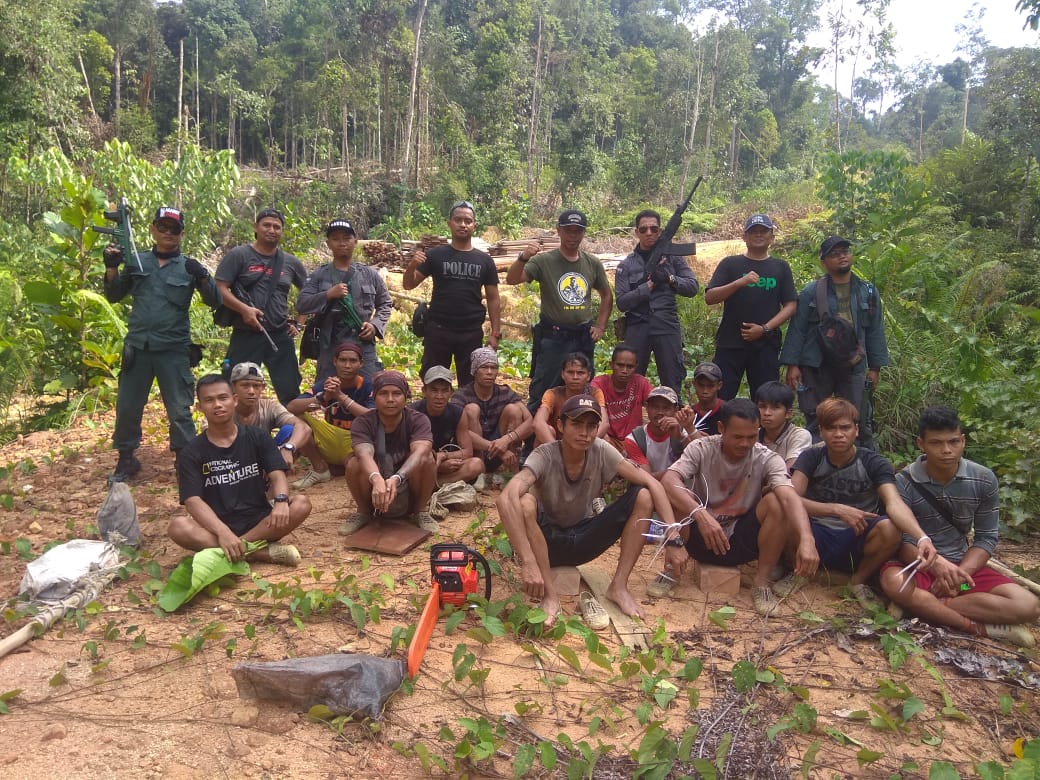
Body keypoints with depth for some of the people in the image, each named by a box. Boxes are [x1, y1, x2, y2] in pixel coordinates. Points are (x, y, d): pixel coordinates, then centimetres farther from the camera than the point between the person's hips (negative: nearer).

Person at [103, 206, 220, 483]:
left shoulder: (189, 266, 2)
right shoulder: (137, 261, 8)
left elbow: (214, 301, -3)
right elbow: (114, 296, 14)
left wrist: (202, 277, -21)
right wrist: (111, 268, -2)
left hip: (174, 350, -2)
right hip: (137, 346, 3)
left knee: (179, 410, 2)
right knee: (127, 407, 9)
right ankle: (126, 459, 25)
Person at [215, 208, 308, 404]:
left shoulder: (291, 262, 10)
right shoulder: (238, 255, 0)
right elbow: (220, 289, -6)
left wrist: (298, 322, 12)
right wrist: (244, 309, -19)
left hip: (281, 337, 3)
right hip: (245, 335, -3)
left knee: (291, 393, 6)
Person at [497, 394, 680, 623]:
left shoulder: (601, 451, -13)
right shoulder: (544, 456, -24)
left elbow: (652, 484, -15)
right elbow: (506, 499, -42)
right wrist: (528, 562, -49)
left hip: (583, 540, 4)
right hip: (547, 541, -3)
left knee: (643, 495, -15)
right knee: (524, 502, -36)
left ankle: (618, 586, -11)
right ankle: (550, 593, -22)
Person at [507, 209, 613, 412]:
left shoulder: (593, 263, 7)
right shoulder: (544, 261, -5)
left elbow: (607, 296, 20)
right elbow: (511, 280, -17)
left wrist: (600, 326, 10)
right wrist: (523, 258, -34)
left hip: (584, 338, 4)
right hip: (552, 338, -4)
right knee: (542, 395, -2)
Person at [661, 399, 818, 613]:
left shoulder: (767, 460, -12)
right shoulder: (701, 449, -12)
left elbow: (789, 497, -30)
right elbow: (668, 480, -28)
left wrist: (806, 539, -49)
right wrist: (700, 513, -44)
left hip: (742, 542, 1)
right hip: (701, 538, 0)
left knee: (777, 503, -25)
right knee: (677, 497, -28)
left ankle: (762, 582, -9)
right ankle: (671, 567, -5)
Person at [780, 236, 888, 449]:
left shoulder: (868, 292, 9)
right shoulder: (811, 292, 0)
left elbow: (875, 332, 11)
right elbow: (797, 330, -2)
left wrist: (875, 367, 7)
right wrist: (792, 365, -8)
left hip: (853, 367, 2)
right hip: (817, 367, -2)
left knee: (859, 422, 4)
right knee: (815, 422, 6)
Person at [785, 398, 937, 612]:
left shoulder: (874, 464, -5)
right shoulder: (811, 458, -3)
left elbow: (894, 503, -23)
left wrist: (922, 538, -42)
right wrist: (838, 510, -30)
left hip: (856, 543, 1)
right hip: (816, 539, 0)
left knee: (889, 528, -32)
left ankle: (859, 581, -1)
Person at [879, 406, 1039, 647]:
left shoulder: (984, 480, -4)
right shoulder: (904, 483, -13)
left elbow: (986, 538, 0)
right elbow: (903, 542, -14)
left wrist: (960, 573, -18)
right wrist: (936, 565, -35)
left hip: (964, 565, 3)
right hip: (920, 566, -3)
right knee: (893, 582, -38)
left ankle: (919, 605, -22)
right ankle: (981, 627, -23)